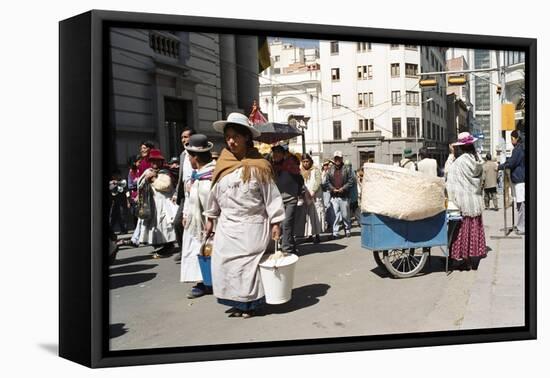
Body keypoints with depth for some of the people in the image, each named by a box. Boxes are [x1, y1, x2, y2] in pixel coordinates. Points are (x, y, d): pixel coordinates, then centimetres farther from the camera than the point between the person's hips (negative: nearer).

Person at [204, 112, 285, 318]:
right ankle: (236, 301, 18)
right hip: (227, 225, 5)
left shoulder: (258, 166, -8)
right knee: (224, 262, 5)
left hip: (252, 225, -5)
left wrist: (275, 222, -9)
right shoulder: (222, 165, 5)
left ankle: (250, 303, 14)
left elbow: (271, 195, -7)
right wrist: (211, 218, 17)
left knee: (248, 263, -1)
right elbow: (215, 193, 14)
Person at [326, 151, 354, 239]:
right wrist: (333, 189, -7)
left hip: (344, 196, -1)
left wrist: (343, 188, -13)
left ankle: (348, 230, 25)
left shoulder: (346, 169, 2)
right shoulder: (330, 170, 10)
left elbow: (351, 181, -3)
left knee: (345, 215, 6)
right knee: (335, 215, -1)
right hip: (334, 196, 2)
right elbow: (327, 181, 9)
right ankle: (335, 232, 3)